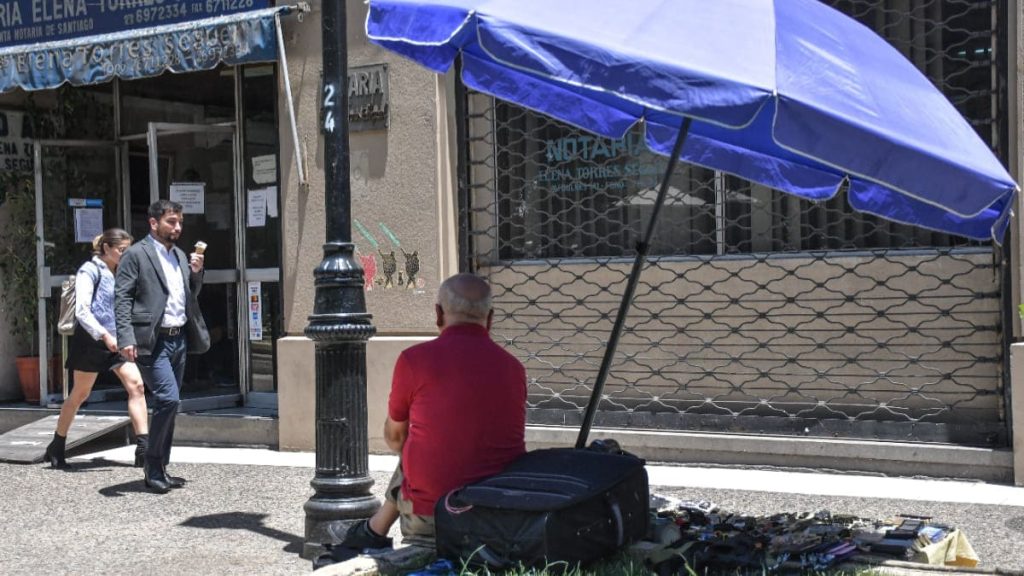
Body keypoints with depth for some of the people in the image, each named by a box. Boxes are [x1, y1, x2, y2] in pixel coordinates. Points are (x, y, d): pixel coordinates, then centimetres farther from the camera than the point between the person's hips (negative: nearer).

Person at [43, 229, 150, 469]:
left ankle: (143, 448, -12)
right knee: (80, 394, 6)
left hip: (115, 339, 6)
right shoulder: (90, 271, -9)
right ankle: (57, 447, 24)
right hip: (92, 340, -6)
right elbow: (82, 311, -17)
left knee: (136, 386, -10)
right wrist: (104, 335, -24)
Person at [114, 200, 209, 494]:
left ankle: (159, 468, 19)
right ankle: (152, 464, -1)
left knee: (169, 404, 10)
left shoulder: (179, 255, 17)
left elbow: (191, 295, 24)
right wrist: (126, 338, -21)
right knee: (168, 399, -16)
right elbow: (122, 298, -11)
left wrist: (196, 272, 4)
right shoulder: (136, 254, -5)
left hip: (179, 338, 8)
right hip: (152, 341, -8)